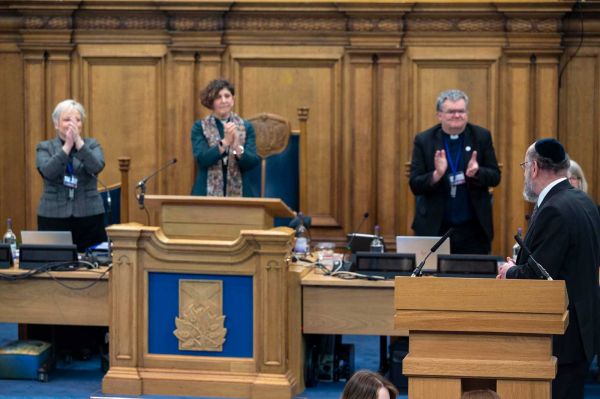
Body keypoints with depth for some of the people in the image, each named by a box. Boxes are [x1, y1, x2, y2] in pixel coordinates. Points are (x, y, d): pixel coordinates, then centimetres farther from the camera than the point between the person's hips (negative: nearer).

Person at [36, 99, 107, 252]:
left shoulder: (92, 145, 8)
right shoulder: (45, 147, 6)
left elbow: (97, 167, -12)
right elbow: (48, 172, -13)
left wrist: (79, 142, -19)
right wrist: (67, 146, -18)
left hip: (89, 217, 1)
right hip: (53, 218, -1)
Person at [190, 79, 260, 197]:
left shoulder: (246, 127, 6)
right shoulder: (200, 127, 2)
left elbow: (252, 162, -5)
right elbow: (201, 159, -11)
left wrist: (237, 147, -23)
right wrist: (225, 142, -24)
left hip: (239, 192, 1)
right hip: (208, 193, -1)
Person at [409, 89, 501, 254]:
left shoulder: (482, 136, 2)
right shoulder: (423, 140, -1)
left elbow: (495, 177, 4)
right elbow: (415, 186, -3)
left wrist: (476, 173, -18)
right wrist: (437, 174, -23)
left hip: (474, 230, 1)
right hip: (434, 229, -1)